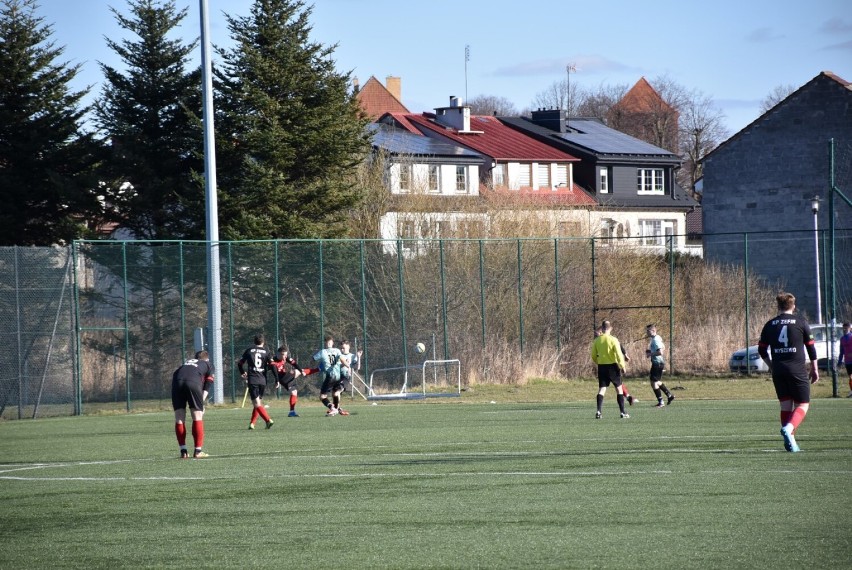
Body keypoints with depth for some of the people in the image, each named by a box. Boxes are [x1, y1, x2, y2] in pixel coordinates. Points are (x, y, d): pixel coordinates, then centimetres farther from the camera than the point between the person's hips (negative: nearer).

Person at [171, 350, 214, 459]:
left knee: (179, 419, 9)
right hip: (194, 383, -3)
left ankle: (183, 451, 6)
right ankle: (198, 451, 3)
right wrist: (201, 401, 10)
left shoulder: (185, 363, 39)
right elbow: (207, 386, 15)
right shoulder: (208, 365, 30)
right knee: (197, 417, 6)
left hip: (177, 383, 3)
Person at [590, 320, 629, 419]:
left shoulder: (597, 340, 1)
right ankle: (622, 412, 7)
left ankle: (598, 411, -11)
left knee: (601, 389, 4)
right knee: (619, 388, 8)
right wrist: (622, 366, -5)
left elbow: (593, 356, 7)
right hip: (612, 366, -3)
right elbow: (619, 354, -14)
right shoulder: (613, 340, -10)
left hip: (601, 366, 3)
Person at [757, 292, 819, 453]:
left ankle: (790, 441, 5)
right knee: (802, 405, 2)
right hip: (797, 370, -3)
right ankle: (789, 428, -25)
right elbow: (811, 347, 2)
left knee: (786, 405, 11)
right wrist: (814, 369, 12)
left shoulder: (770, 324, 8)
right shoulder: (801, 322, 0)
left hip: (778, 371, 3)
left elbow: (762, 350, 11)